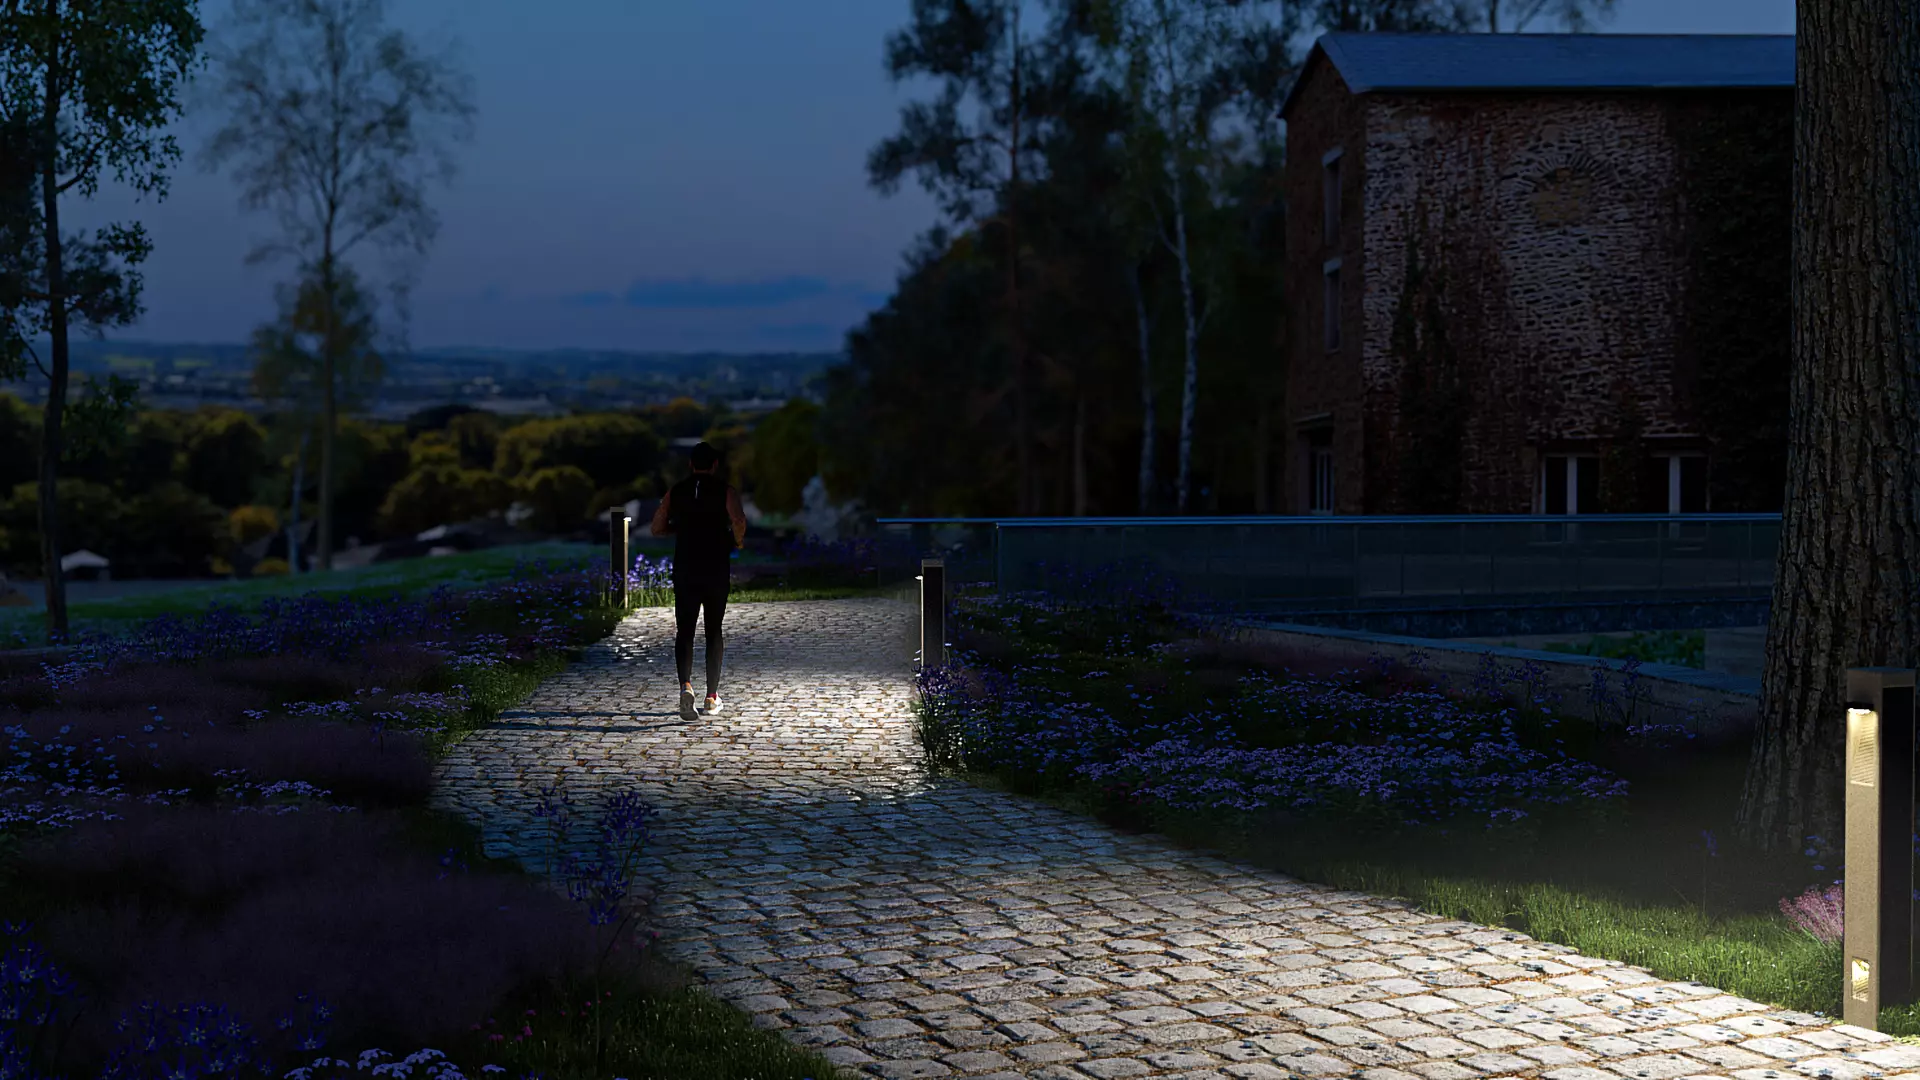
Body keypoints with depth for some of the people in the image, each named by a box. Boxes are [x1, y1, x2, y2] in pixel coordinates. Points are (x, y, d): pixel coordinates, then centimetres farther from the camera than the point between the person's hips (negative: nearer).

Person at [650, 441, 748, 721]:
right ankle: (712, 696, 13)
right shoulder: (725, 491, -2)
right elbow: (738, 520, -19)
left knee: (684, 630, 3)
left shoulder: (676, 491, 7)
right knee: (714, 631, 10)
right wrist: (737, 541, 0)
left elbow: (657, 528, 8)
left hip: (684, 568, 1)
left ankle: (685, 685, -21)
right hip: (716, 569, -1)